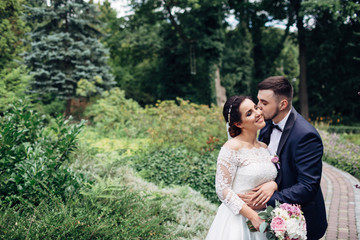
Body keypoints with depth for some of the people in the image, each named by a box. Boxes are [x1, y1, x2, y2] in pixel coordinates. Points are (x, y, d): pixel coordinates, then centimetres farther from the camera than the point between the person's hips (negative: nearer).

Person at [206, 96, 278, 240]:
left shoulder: (265, 147, 6)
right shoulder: (231, 148, -14)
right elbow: (222, 189, -15)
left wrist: (273, 184, -9)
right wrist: (252, 216, -19)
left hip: (263, 219, 6)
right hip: (238, 219, -6)